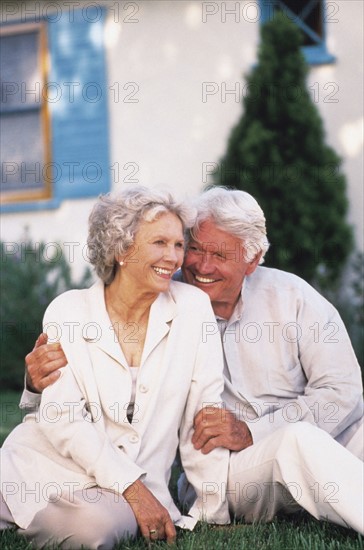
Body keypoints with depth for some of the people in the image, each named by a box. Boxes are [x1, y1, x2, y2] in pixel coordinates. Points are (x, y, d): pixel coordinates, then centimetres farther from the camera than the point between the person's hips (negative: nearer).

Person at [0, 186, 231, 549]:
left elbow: (203, 413, -2)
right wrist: (134, 489, -16)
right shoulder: (67, 311, -2)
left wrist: (213, 513, -5)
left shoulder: (192, 307, -1)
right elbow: (62, 418, -8)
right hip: (46, 467, -1)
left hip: (137, 482, 2)